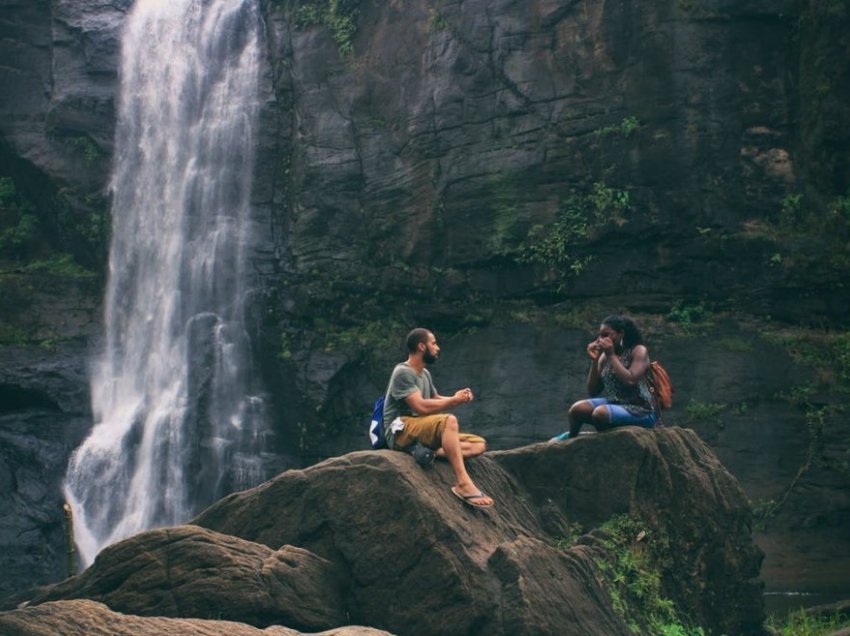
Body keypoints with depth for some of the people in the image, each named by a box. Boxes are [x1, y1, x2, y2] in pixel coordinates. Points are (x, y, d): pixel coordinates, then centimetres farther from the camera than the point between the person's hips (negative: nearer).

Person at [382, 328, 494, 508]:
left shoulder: (424, 373, 18)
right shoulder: (403, 373, -11)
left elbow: (436, 399, 27)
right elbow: (421, 407, -21)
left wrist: (458, 398, 5)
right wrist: (455, 400, -11)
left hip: (422, 432, 9)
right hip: (401, 432, -9)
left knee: (479, 444, -5)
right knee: (449, 420, -36)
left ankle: (434, 452, -29)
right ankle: (463, 484, -42)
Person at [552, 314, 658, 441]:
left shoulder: (639, 351, -7)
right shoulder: (604, 356, 9)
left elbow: (630, 381, -24)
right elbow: (593, 392, 7)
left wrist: (612, 356, -17)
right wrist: (594, 360, -3)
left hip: (640, 411, -6)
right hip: (613, 403, 6)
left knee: (600, 413, -32)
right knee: (578, 409, -18)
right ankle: (571, 437, 13)